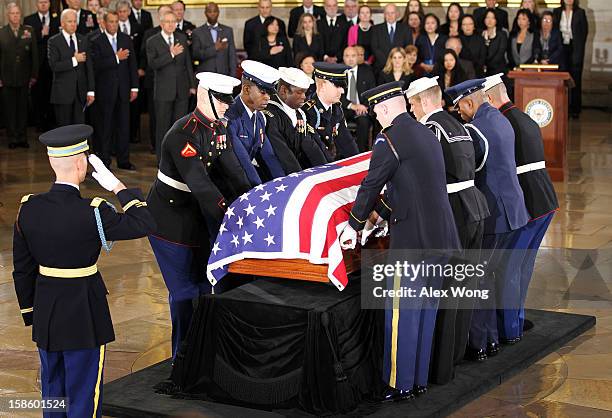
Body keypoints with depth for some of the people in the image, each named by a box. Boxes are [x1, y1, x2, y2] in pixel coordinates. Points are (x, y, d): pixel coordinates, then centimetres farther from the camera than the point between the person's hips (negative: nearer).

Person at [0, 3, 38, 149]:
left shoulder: (29, 31, 3)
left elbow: (34, 54, 3)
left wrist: (34, 75, 0)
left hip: (24, 78, 1)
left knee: (23, 108, 6)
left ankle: (22, 137, 15)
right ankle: (12, 138, 14)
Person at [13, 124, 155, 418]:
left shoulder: (28, 208, -5)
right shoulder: (91, 212, -21)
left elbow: (22, 268, 3)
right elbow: (145, 224, -11)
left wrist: (30, 312, 15)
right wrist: (117, 186, -7)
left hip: (45, 310, 5)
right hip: (84, 314, -5)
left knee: (52, 390, 20)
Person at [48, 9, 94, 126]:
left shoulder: (84, 40, 9)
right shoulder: (54, 41, -3)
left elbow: (89, 67, 6)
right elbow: (54, 66, -14)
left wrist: (91, 91, 1)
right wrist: (74, 60, -16)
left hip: (81, 93, 3)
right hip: (63, 93, -3)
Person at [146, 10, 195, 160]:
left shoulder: (182, 38, 9)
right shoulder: (152, 42, -3)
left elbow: (188, 62, 13)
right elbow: (152, 64, -15)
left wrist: (192, 85, 11)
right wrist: (171, 54, -23)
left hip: (182, 89, 3)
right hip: (163, 90, -3)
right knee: (163, 126, 2)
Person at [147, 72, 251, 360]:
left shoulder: (219, 129, 1)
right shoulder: (184, 133, -26)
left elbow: (232, 171, -4)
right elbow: (199, 183, -33)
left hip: (196, 217, 8)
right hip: (169, 220, -8)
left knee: (204, 283, 13)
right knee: (184, 292, -4)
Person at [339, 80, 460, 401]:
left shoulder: (389, 138, -11)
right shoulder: (427, 134, 16)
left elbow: (371, 185, -9)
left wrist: (354, 226, 2)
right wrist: (376, 216, 24)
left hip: (411, 237, -8)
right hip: (440, 237, 8)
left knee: (402, 313, -1)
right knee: (426, 309, 14)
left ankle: (400, 385, 5)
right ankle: (420, 380, 23)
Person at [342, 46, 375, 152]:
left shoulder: (367, 71, 10)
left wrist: (365, 106, -11)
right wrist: (352, 105, -16)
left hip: (362, 108, 0)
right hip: (344, 109, 0)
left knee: (363, 120, -34)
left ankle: (362, 153, -25)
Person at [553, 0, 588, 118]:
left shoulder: (580, 12, 3)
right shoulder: (557, 12, 9)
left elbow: (585, 31, 3)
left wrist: (579, 46, -4)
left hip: (575, 50, -2)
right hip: (561, 49, 2)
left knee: (576, 79, 0)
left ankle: (575, 109, 3)